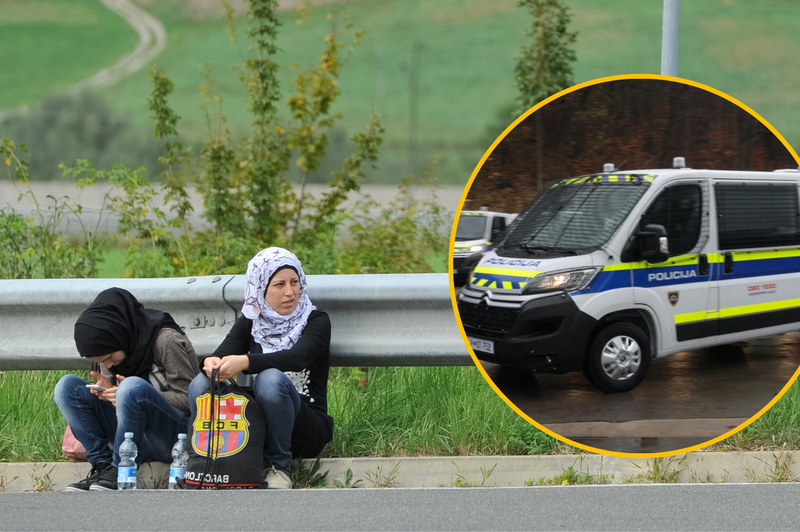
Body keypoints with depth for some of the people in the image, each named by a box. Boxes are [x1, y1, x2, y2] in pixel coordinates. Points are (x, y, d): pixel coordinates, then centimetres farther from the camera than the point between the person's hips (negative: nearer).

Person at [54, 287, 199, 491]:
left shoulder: (166, 340, -14)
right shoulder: (110, 348, 6)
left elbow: (189, 399, -13)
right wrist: (107, 392, -8)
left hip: (176, 434, -7)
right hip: (139, 438, 7)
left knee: (134, 387, -35)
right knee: (67, 385, -6)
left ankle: (118, 471, -22)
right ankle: (102, 464, -16)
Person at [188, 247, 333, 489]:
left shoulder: (316, 321, -1)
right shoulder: (250, 323, 10)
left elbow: (297, 358, -22)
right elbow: (223, 353, -7)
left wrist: (246, 362, -39)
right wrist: (212, 363, -33)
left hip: (306, 429, -3)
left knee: (271, 378, -34)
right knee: (201, 384, -20)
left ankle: (278, 468, -20)